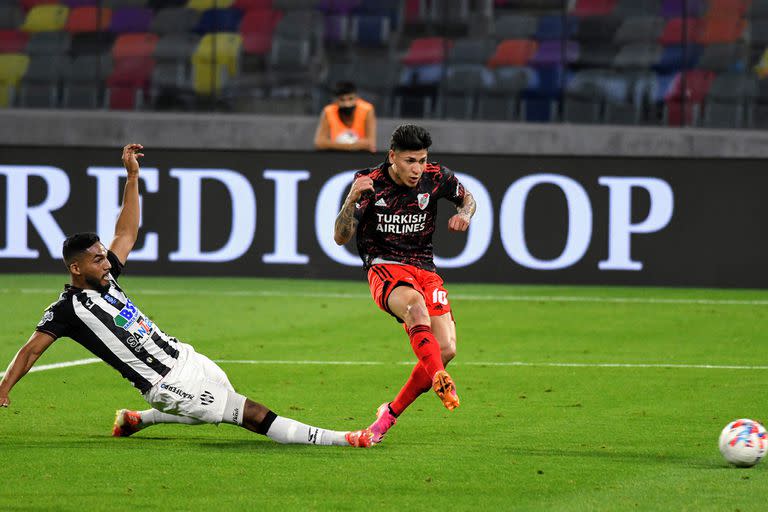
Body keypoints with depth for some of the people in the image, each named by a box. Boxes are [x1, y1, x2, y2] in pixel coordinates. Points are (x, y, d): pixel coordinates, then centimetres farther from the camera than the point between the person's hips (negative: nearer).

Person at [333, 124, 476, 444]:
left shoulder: (435, 178, -1)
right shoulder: (370, 183, -9)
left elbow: (467, 198, 21)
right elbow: (341, 237, -12)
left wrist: (464, 215, -3)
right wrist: (352, 199, -29)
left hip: (425, 270, 4)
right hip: (385, 269, -4)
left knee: (446, 348, -13)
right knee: (415, 304, -40)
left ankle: (391, 413, 4)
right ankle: (439, 380, -58)